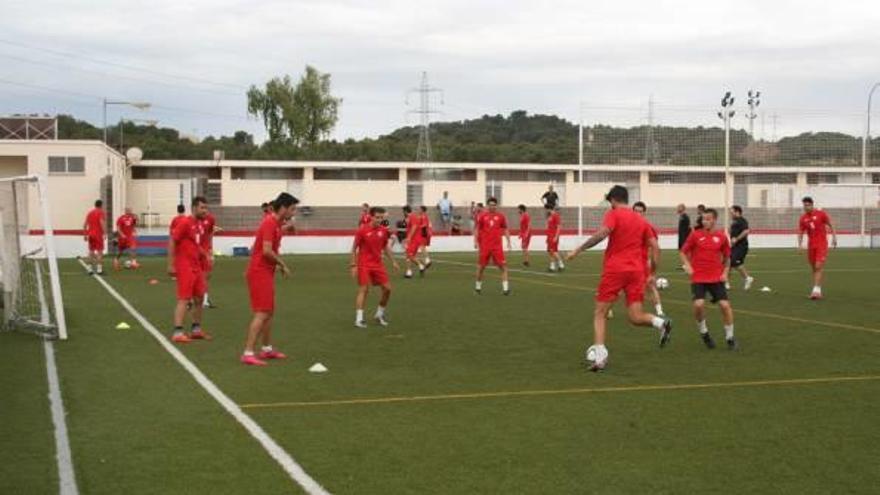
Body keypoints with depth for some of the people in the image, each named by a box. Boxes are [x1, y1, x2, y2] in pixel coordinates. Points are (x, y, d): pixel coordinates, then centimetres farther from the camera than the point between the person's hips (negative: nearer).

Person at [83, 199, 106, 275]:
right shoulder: (100, 212, -4)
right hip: (98, 234, -6)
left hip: (90, 234, 6)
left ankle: (90, 269, 9)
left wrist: (85, 234, 17)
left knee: (91, 251, 11)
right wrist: (104, 233, -17)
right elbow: (101, 223, -18)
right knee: (100, 251, -3)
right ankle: (99, 269, -9)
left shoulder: (90, 212, 15)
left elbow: (85, 224, 13)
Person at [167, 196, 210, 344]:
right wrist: (171, 265, -18)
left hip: (196, 267, 9)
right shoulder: (185, 223, -13)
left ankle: (196, 329, 23)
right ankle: (177, 332, -8)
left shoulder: (199, 224, 12)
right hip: (185, 267, -9)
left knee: (199, 298, 13)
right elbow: (171, 242, -15)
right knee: (184, 299, -10)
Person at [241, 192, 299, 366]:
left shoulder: (276, 223, 13)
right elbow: (267, 251, -25)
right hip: (260, 273, -10)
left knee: (269, 312, 17)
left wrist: (278, 264, 6)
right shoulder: (270, 223, -17)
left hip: (265, 272, 10)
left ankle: (267, 349, 28)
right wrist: (282, 264, -13)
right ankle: (248, 353, -13)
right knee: (262, 314, -12)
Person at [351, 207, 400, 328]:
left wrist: (393, 261, 13)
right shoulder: (362, 230, -11)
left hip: (378, 264, 5)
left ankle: (379, 315, 19)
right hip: (364, 265, -5)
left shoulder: (384, 230, 3)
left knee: (387, 288, 1)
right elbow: (354, 248, -4)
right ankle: (359, 319, -9)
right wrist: (353, 265, -9)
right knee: (363, 289, -11)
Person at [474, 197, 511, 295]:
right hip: (484, 246, 0)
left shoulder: (500, 216, 4)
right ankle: (478, 286, 26)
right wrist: (475, 241, -3)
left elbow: (505, 230, 11)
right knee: (481, 266, 7)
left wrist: (508, 241, 4)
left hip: (497, 246, 0)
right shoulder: (482, 216, 2)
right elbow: (477, 229, 7)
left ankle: (505, 287, -8)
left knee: (503, 265, -8)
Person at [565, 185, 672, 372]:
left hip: (614, 269, -4)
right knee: (635, 317, 5)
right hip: (636, 271, 4)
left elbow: (602, 233, -18)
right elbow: (655, 247, 13)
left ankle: (600, 355, -6)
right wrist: (653, 273, 17)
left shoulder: (613, 214, 1)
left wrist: (579, 250, -14)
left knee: (600, 313, 6)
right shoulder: (641, 220, 17)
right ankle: (660, 322, -24)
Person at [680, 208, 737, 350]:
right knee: (699, 304, -19)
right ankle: (703, 332, 8)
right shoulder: (695, 235, -2)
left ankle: (730, 337, 10)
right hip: (698, 278, -1)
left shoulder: (721, 237, 3)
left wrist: (725, 272, 2)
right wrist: (687, 265, -9)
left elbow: (727, 256, 15)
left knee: (725, 305, -9)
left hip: (716, 278, 1)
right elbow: (683, 252, 7)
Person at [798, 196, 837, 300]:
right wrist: (800, 244, -7)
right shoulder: (803, 218, 5)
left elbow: (830, 225, 3)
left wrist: (834, 237, -2)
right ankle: (817, 291, 17)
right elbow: (800, 233, 8)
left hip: (822, 244, -4)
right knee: (814, 268, 8)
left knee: (819, 267, -14)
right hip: (811, 244, 4)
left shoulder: (821, 214, -5)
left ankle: (816, 290, -19)